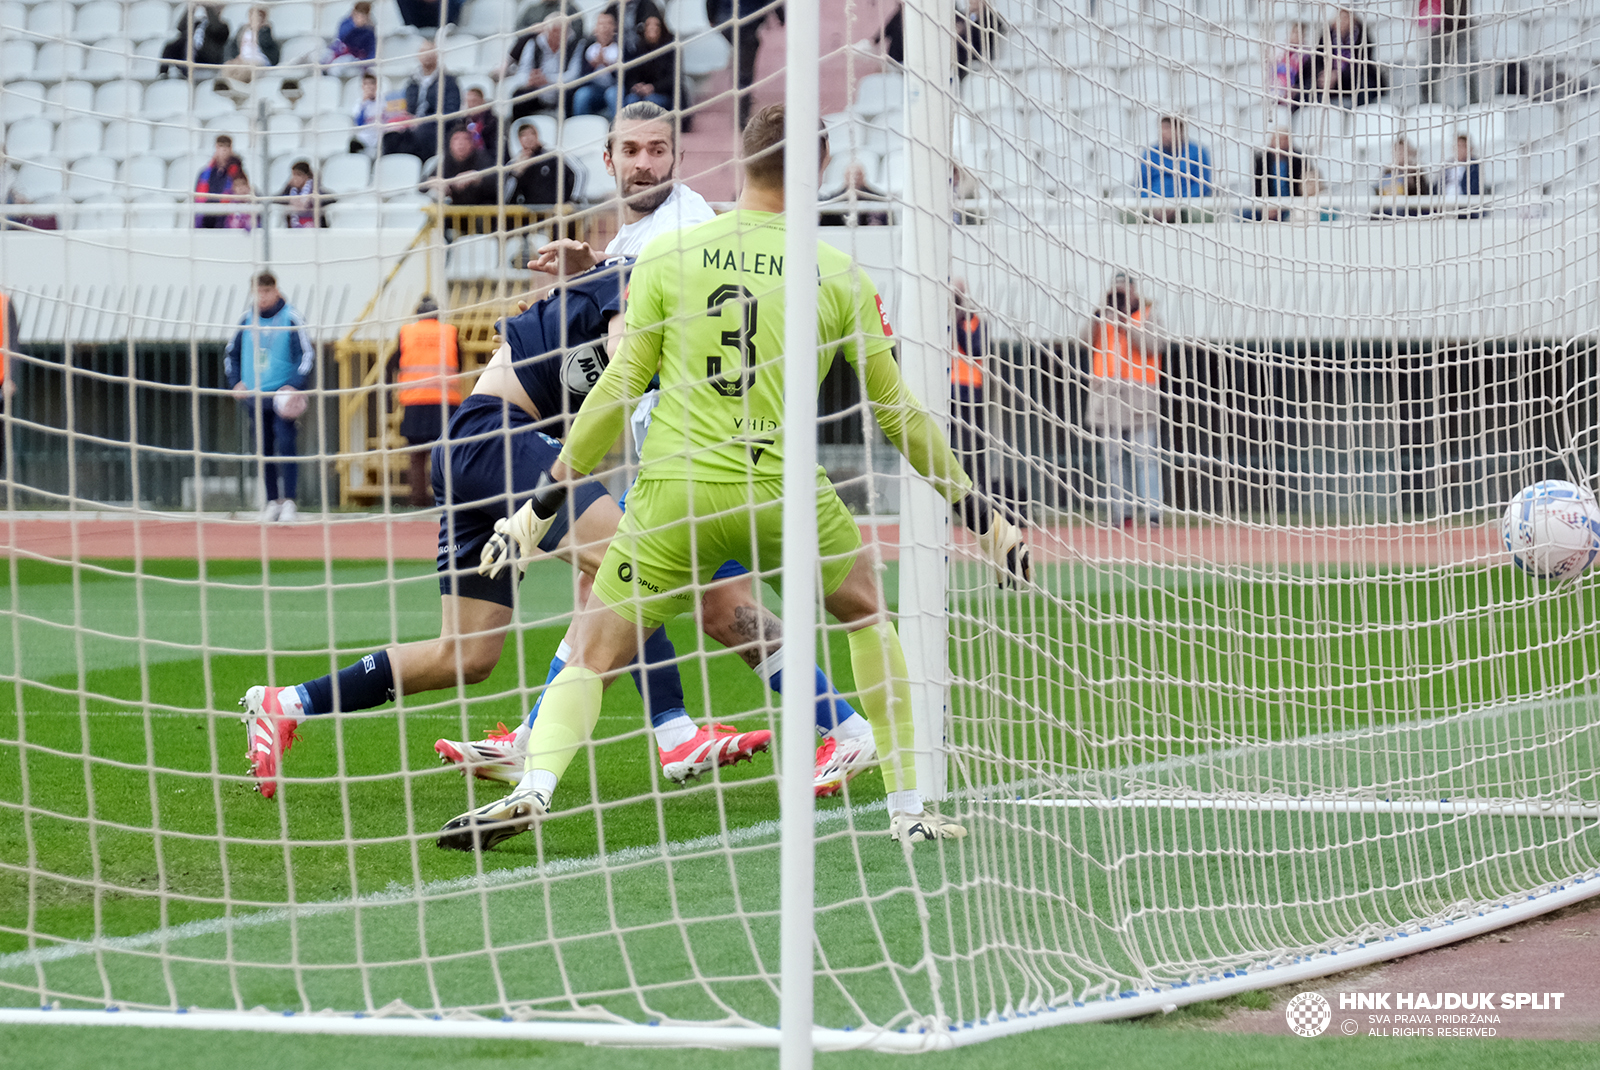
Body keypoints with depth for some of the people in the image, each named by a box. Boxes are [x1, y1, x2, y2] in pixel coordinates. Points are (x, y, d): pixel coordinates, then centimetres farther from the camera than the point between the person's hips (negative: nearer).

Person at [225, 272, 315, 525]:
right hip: (253, 397, 4)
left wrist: (295, 386, -17)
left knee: (286, 444, -14)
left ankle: (288, 500, -12)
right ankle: (272, 501, 13)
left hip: (282, 396, -4)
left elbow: (306, 354, -5)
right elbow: (231, 354, 20)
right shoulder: (247, 321, 11)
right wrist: (235, 382, 6)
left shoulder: (290, 319, -2)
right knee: (263, 449, 5)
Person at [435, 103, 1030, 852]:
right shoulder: (838, 275, 4)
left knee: (591, 658, 7)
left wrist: (547, 498, 10)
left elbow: (619, 389, 3)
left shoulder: (665, 257, 4)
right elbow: (895, 412, 10)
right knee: (870, 613, 26)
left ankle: (534, 789, -21)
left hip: (673, 493, 0)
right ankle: (907, 807, 22)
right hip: (785, 489, 0)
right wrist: (975, 511, 20)